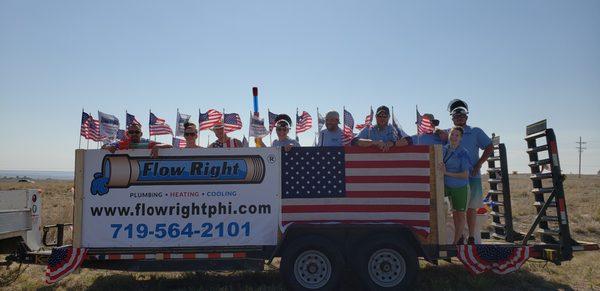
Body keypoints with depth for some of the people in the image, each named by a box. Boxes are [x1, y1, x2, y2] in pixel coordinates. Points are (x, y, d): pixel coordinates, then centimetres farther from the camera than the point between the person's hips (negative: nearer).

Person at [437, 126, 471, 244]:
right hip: (447, 186, 5)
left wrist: (447, 173, -26)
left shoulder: (463, 153, -17)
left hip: (460, 187, -5)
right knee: (454, 213, 17)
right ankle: (460, 238, 34)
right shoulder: (444, 149, -1)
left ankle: (456, 242, 19)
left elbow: (465, 175, -21)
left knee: (460, 214, 8)